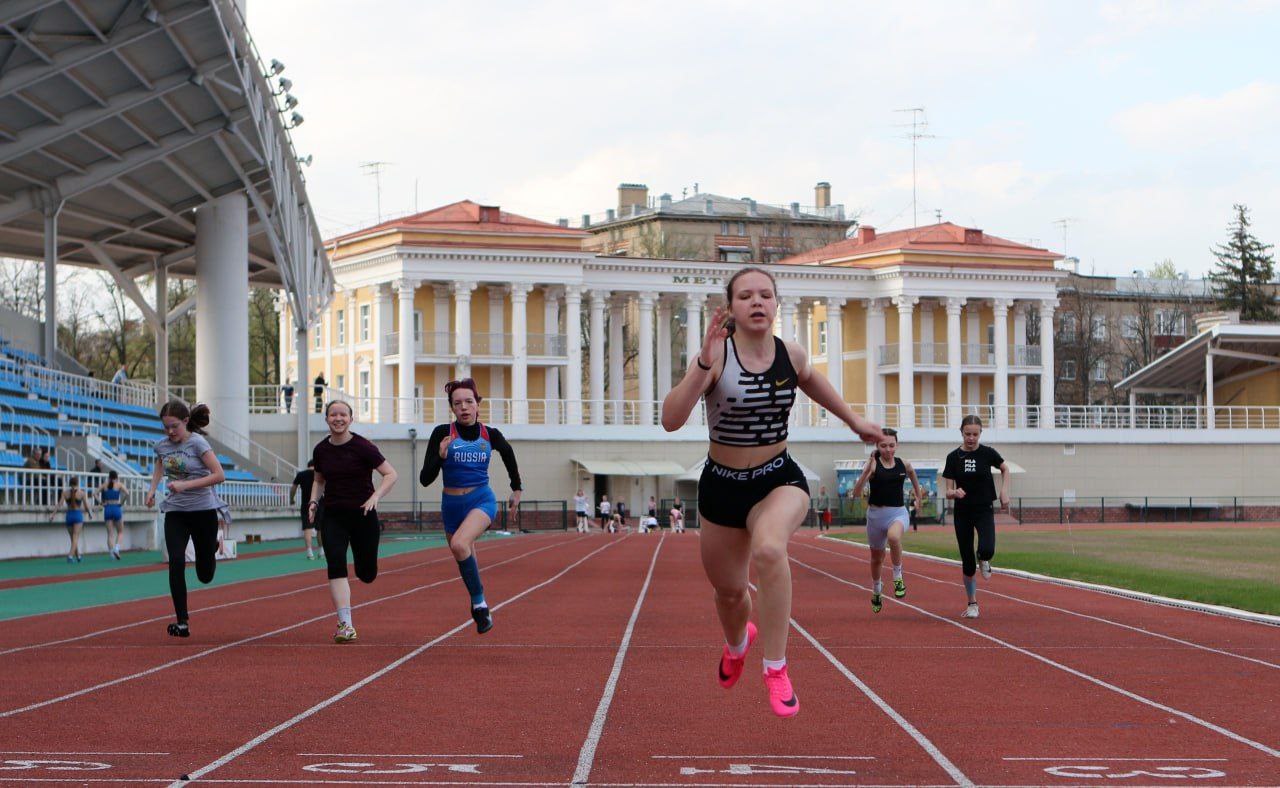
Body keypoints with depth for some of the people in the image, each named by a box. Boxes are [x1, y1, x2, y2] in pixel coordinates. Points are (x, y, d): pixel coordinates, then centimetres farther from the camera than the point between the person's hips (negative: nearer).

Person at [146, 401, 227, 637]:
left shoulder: (197, 443, -13)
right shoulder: (162, 445, 2)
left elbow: (219, 475, -18)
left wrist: (186, 485, -25)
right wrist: (152, 489, 10)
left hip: (203, 510, -3)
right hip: (175, 512, 3)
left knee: (205, 576, 6)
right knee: (176, 562, -17)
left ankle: (211, 548, 44)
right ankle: (182, 622, -12)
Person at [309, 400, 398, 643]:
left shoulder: (363, 447, -9)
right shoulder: (321, 450, 3)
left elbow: (391, 474, -6)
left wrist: (375, 497, -21)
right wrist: (314, 500, 2)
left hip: (362, 514, -2)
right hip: (332, 516, 2)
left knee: (366, 574, 4)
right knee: (335, 564, -18)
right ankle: (346, 624, -19)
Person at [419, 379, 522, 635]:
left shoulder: (490, 435, -5)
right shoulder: (442, 433, -8)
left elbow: (507, 452, 20)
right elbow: (425, 479, -10)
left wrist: (517, 489, 26)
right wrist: (440, 457, -28)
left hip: (482, 501, -2)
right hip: (452, 505, 3)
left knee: (459, 544, -31)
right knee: (466, 560, 16)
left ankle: (479, 602, -17)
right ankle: (479, 604, 42)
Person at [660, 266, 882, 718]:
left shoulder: (791, 355, -6)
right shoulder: (716, 356, -18)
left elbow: (810, 380, 21)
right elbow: (671, 421, -32)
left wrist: (853, 419, 27)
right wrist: (704, 365, -42)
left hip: (779, 480, 0)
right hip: (722, 486, 0)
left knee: (769, 549, -34)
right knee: (729, 590, 17)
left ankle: (775, 668, -23)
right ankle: (737, 643, 57)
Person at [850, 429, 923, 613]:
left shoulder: (904, 464, -1)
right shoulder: (873, 464, -11)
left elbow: (912, 474, 26)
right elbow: (856, 493, -22)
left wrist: (918, 496, 28)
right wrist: (866, 472, -34)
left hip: (898, 513, 0)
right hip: (876, 514, 0)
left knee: (893, 537, -36)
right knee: (876, 558, 17)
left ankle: (898, 577, -16)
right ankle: (876, 590, 45)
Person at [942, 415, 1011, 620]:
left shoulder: (987, 453, -5)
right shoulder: (954, 457, -3)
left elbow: (1005, 469, 16)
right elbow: (948, 491, -1)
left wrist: (1004, 492, 3)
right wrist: (955, 492, -24)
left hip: (984, 510, -1)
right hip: (962, 512, 1)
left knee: (987, 550, -26)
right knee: (967, 561, 4)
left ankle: (984, 561, 12)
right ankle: (972, 604, 19)